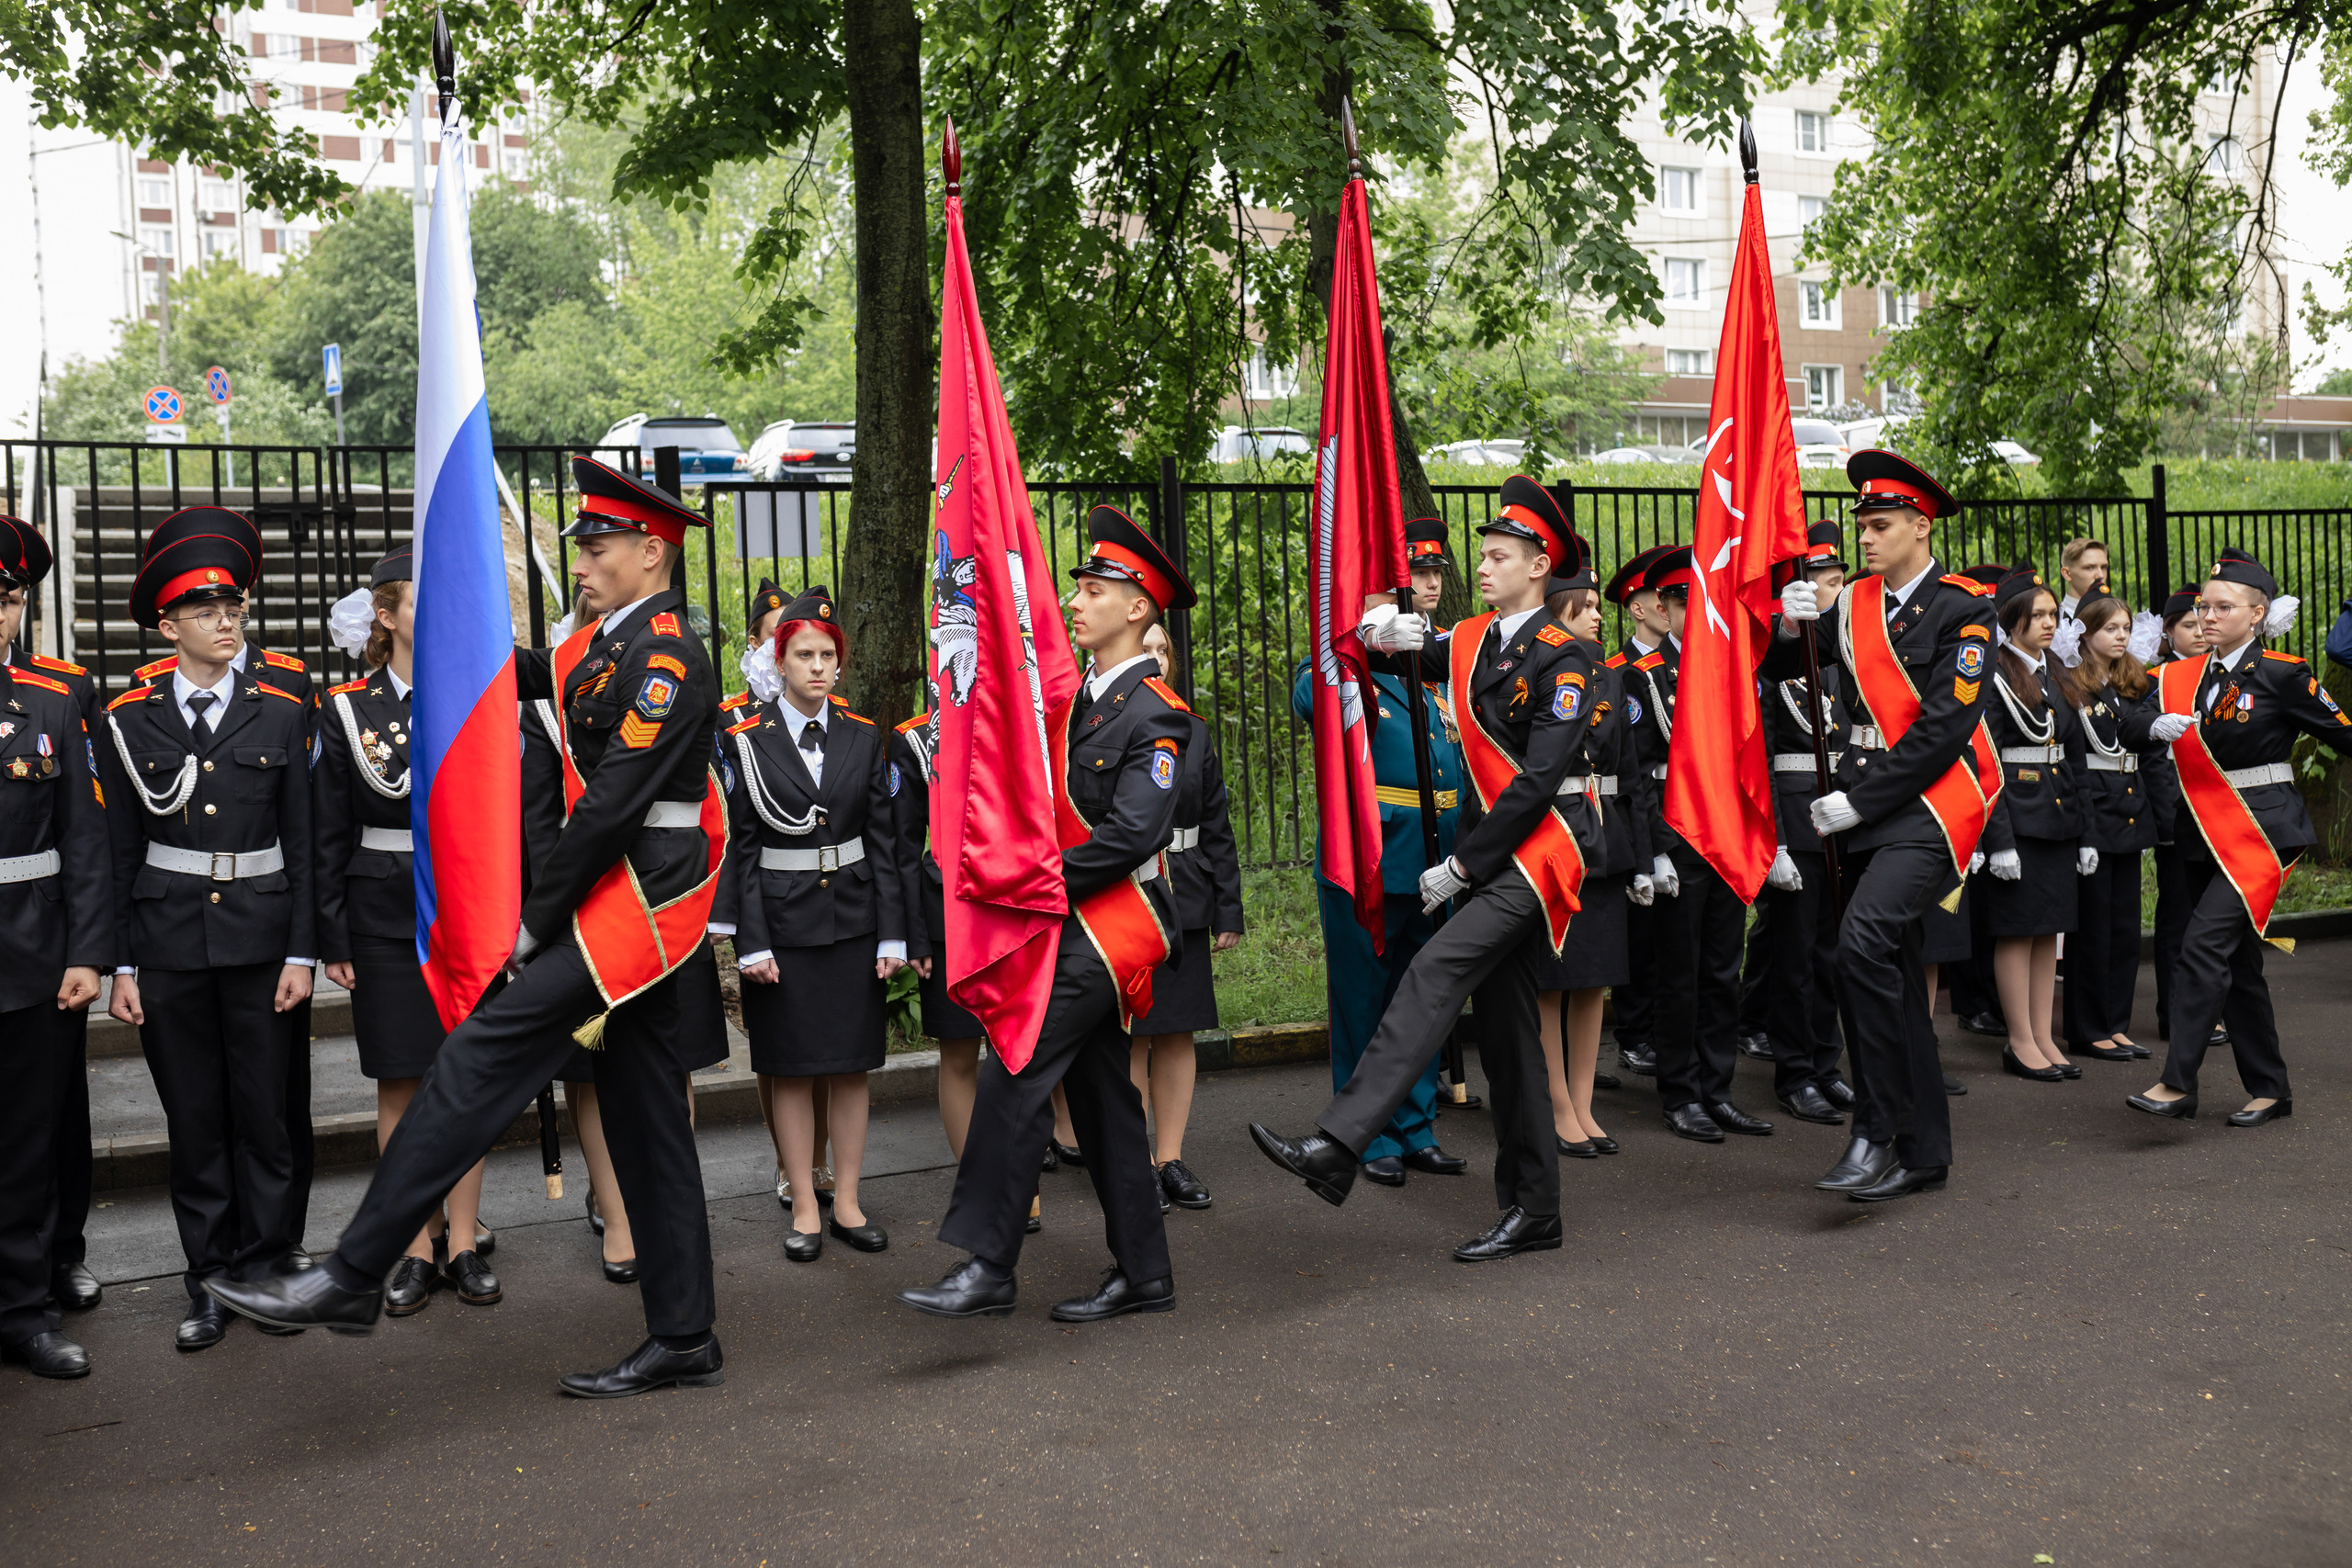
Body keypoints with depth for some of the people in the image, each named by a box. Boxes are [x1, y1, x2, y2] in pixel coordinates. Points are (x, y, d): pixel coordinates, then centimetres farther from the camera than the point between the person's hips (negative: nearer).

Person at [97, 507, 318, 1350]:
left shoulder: (281, 714, 3)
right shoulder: (130, 720, 3)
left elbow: (303, 843, 3)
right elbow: (119, 852, 5)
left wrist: (301, 952, -3)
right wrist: (119, 963, 1)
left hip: (260, 940, 0)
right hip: (168, 945, 0)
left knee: (265, 1114, 4)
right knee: (194, 1120, 7)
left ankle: (266, 1267, 16)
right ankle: (211, 1281, 17)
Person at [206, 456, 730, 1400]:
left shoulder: (665, 660, -14)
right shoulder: (607, 643, 17)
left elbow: (609, 809, -19)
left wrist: (536, 923, -14)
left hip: (632, 902, -10)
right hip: (641, 912, 10)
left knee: (480, 1057, -13)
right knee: (647, 1119, 11)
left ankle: (353, 1276, -8)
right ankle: (683, 1340, 17)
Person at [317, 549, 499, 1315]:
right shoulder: (348, 708, 0)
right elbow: (328, 835, 1)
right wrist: (331, 940, -4)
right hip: (385, 918, -1)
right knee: (400, 1084, 4)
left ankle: (464, 1244, 14)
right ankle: (416, 1250, 14)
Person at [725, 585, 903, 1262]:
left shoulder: (864, 737, 5)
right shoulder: (746, 740, -3)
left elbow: (884, 841, 6)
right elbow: (741, 848, -4)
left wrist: (892, 933, 0)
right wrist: (751, 943, -10)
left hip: (854, 920, 3)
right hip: (784, 923, -2)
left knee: (852, 1066, 7)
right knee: (792, 1070, 3)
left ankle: (847, 1203, 17)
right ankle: (805, 1210, 13)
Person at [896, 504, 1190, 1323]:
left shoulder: (1154, 714, -13)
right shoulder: (1079, 693, 14)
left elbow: (1130, 835, -21)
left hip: (1108, 919, -9)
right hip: (1072, 919, 9)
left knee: (1015, 1072, -14)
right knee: (1100, 1089, 12)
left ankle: (987, 1266, -8)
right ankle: (1142, 1272, 20)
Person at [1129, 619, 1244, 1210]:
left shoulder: (1192, 731, 11)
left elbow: (1217, 826, 11)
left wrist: (1228, 911, 7)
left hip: (1184, 903, 4)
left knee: (1178, 1034, 8)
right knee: (1129, 1037, 2)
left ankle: (1171, 1158, 18)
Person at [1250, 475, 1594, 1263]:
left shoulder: (1564, 658, -8)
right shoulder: (1472, 640, 13)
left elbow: (1539, 780, -16)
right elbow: (1374, 636, 24)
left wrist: (1460, 867, -16)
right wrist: (1384, 631, -2)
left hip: (1530, 857, -8)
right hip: (1487, 857, 8)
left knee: (1433, 972, -25)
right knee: (1503, 1029, 10)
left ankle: (1336, 1147, -35)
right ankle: (1531, 1212, 17)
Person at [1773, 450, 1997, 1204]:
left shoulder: (1960, 610, -7)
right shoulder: (1854, 604, 11)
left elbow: (1944, 726, -14)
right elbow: (1776, 669, 15)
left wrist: (1859, 801, -15)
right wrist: (1789, 625, -7)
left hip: (1927, 804, -7)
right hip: (1862, 808, 7)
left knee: (1865, 939, -27)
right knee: (1890, 971, 10)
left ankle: (1878, 1130, -17)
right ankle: (1923, 1152, 21)